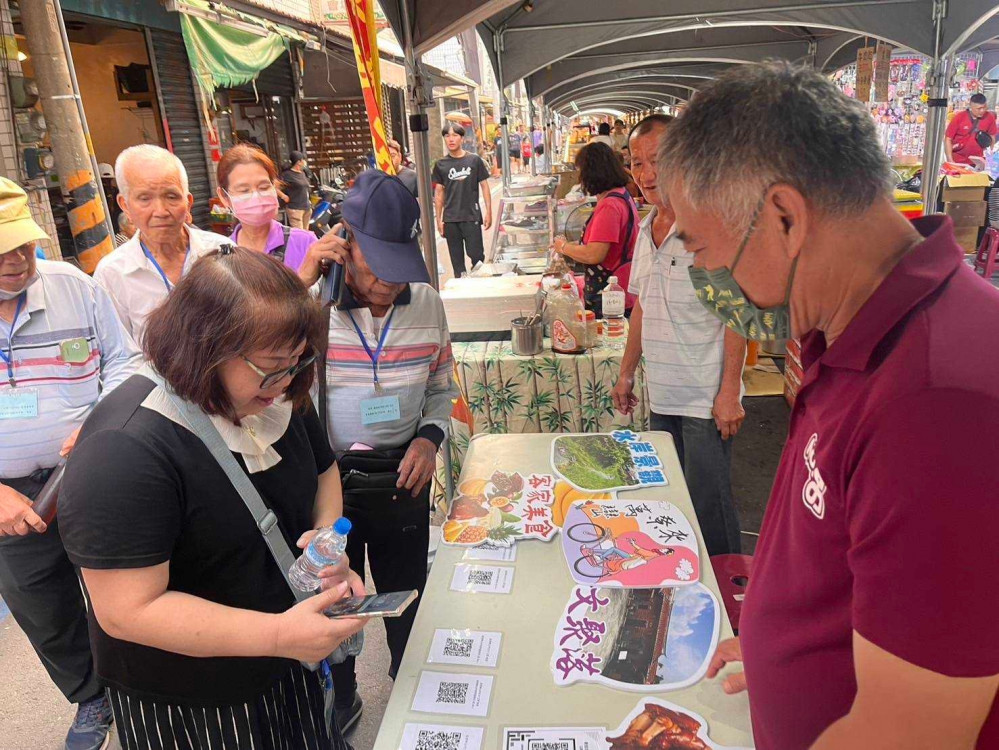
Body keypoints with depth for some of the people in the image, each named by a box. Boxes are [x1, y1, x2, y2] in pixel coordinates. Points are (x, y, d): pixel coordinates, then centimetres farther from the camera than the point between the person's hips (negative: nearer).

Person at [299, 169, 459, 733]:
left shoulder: (427, 305, -6)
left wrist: (430, 437, -12)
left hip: (403, 475, 3)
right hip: (324, 476, -2)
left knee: (406, 592, 23)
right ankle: (338, 698, 49)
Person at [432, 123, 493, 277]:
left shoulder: (474, 160, 1)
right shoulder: (441, 165, 6)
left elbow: (484, 186, 4)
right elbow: (439, 192, 9)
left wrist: (489, 212, -1)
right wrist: (439, 219, 6)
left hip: (472, 217, -2)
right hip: (450, 219, 2)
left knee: (476, 255, -2)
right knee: (456, 259, 7)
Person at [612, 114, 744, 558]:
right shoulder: (647, 228, 11)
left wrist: (729, 392, -18)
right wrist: (626, 373, 17)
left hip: (706, 397, -7)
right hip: (662, 395, 8)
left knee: (708, 505, 1)